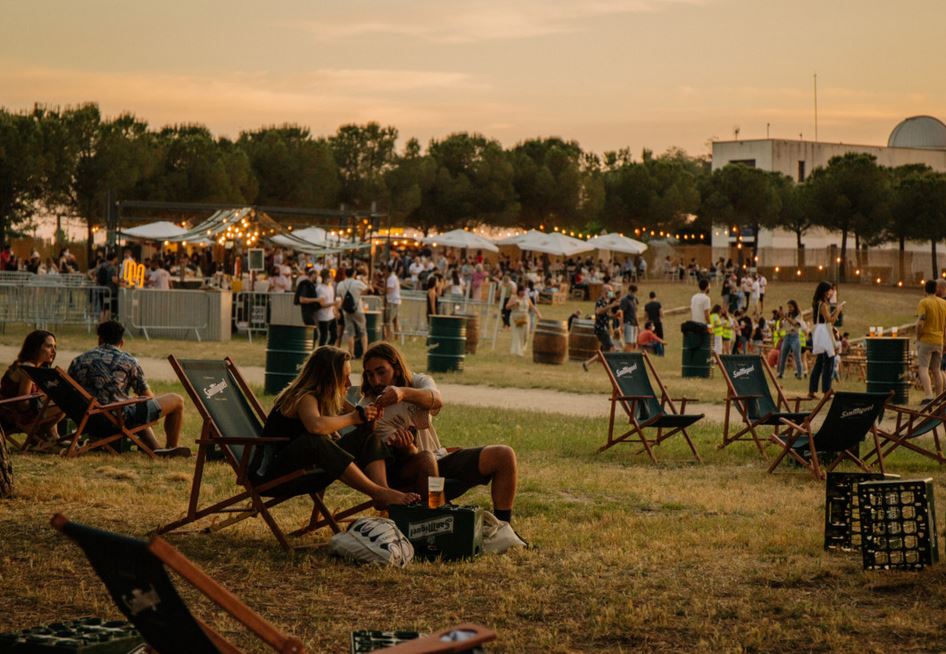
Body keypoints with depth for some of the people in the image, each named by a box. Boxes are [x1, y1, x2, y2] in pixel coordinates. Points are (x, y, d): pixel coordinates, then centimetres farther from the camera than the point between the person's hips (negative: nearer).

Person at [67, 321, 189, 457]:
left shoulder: (78, 361, 10)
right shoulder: (128, 361, 0)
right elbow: (148, 396, 4)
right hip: (122, 419, -6)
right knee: (176, 401, 11)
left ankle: (156, 449, 28)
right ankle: (171, 449, 24)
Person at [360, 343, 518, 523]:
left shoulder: (417, 382, 1)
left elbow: (436, 400, -28)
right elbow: (410, 454, -19)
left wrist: (403, 393, -49)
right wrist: (405, 447, -44)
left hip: (439, 460, 5)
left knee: (505, 455, -11)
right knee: (425, 459, -40)